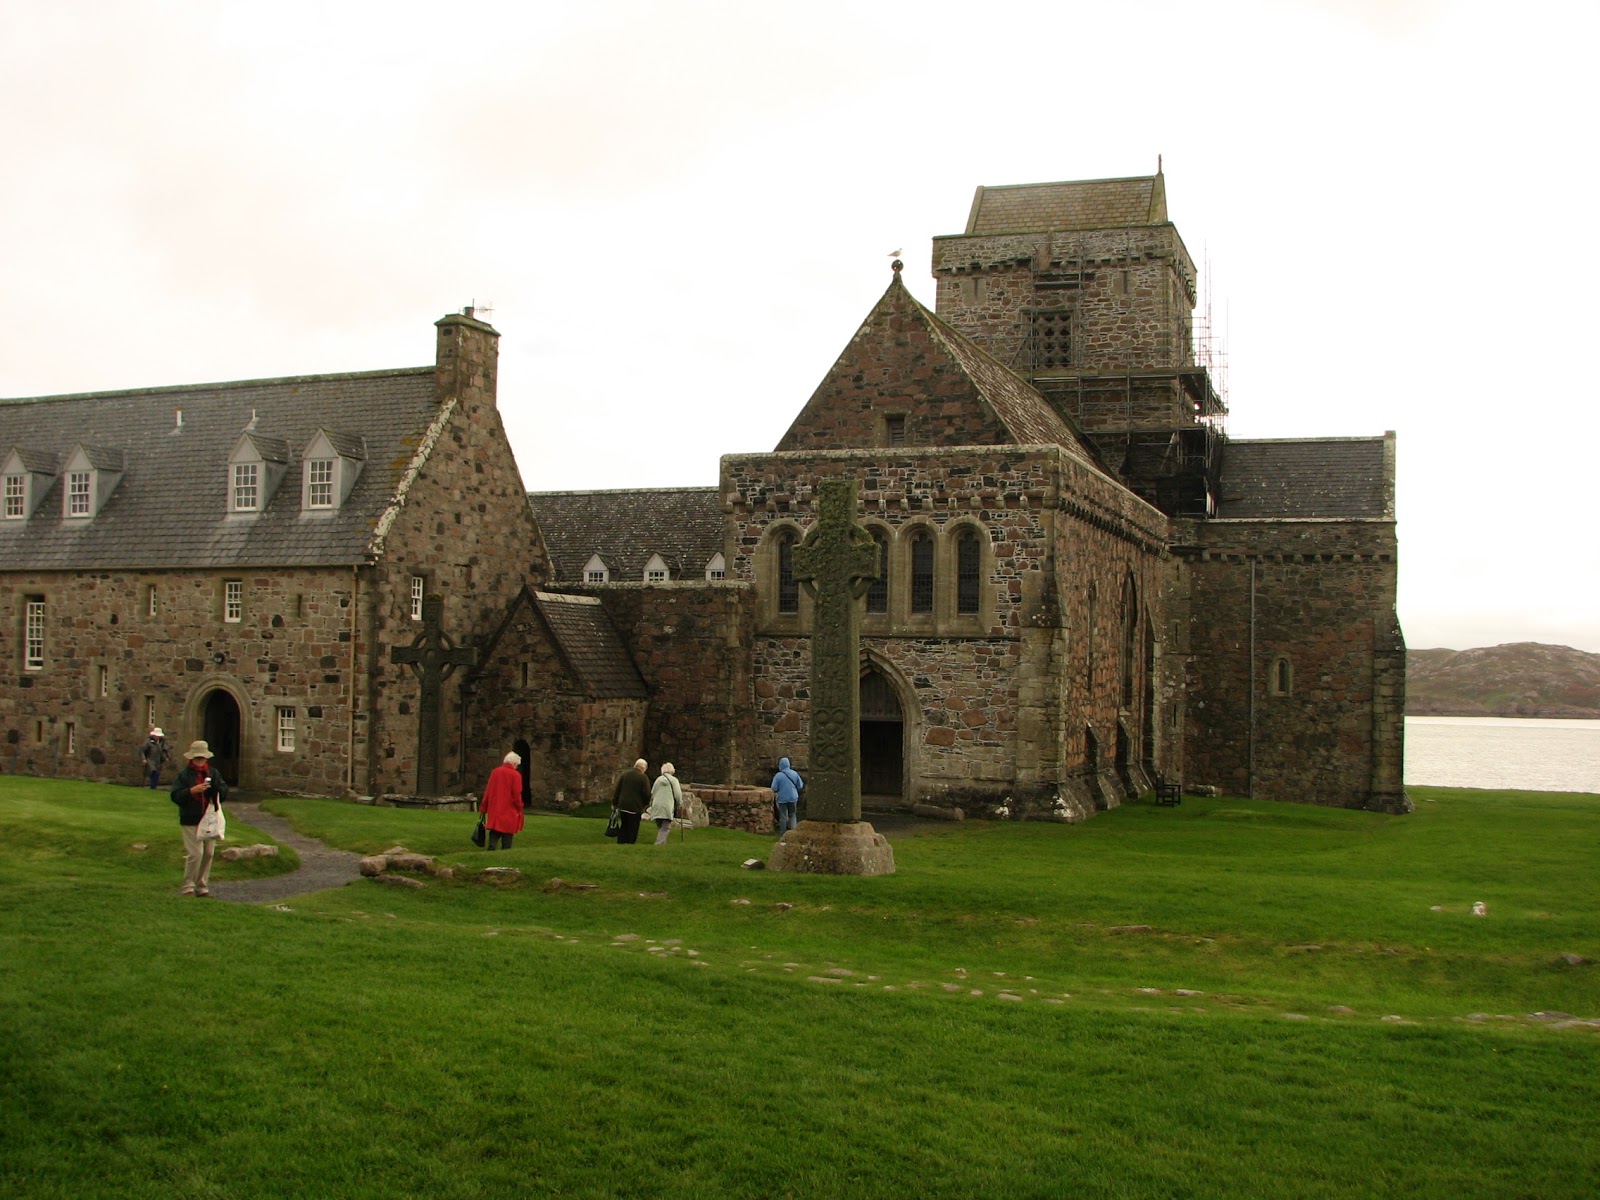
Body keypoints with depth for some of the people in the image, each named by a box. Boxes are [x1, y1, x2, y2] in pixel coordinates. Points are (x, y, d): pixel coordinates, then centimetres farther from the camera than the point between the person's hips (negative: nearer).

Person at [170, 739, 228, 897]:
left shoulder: (213, 774, 11)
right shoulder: (184, 774, -2)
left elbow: (225, 793, 7)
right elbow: (175, 796, -9)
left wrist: (215, 788, -13)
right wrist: (192, 790, -21)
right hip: (191, 820, -5)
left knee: (208, 854, 7)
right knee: (195, 853, -11)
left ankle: (202, 887, 17)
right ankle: (188, 887, 2)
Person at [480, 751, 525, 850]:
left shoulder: (495, 772, 4)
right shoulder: (515, 775, -9)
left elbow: (487, 791, 7)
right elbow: (516, 795, -12)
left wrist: (483, 808, 13)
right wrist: (519, 809, 2)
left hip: (494, 812, 4)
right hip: (509, 812, -4)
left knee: (494, 835, 6)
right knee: (507, 839, 4)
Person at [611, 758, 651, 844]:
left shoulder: (624, 774, 6)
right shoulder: (644, 778, -9)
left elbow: (616, 790, 6)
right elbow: (647, 794, -9)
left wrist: (615, 803, 12)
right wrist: (646, 804, 9)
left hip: (623, 806, 5)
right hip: (635, 807, -5)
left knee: (624, 827, 15)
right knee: (633, 829, 3)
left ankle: (620, 843, 11)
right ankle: (630, 843, 1)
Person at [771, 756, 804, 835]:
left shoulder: (778, 775, -15)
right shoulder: (794, 773, -5)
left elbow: (774, 789, -13)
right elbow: (800, 786, 2)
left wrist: (776, 793, 9)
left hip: (782, 798, -2)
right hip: (793, 798, 2)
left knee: (783, 817, 8)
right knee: (792, 815, 16)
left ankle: (782, 833, 14)